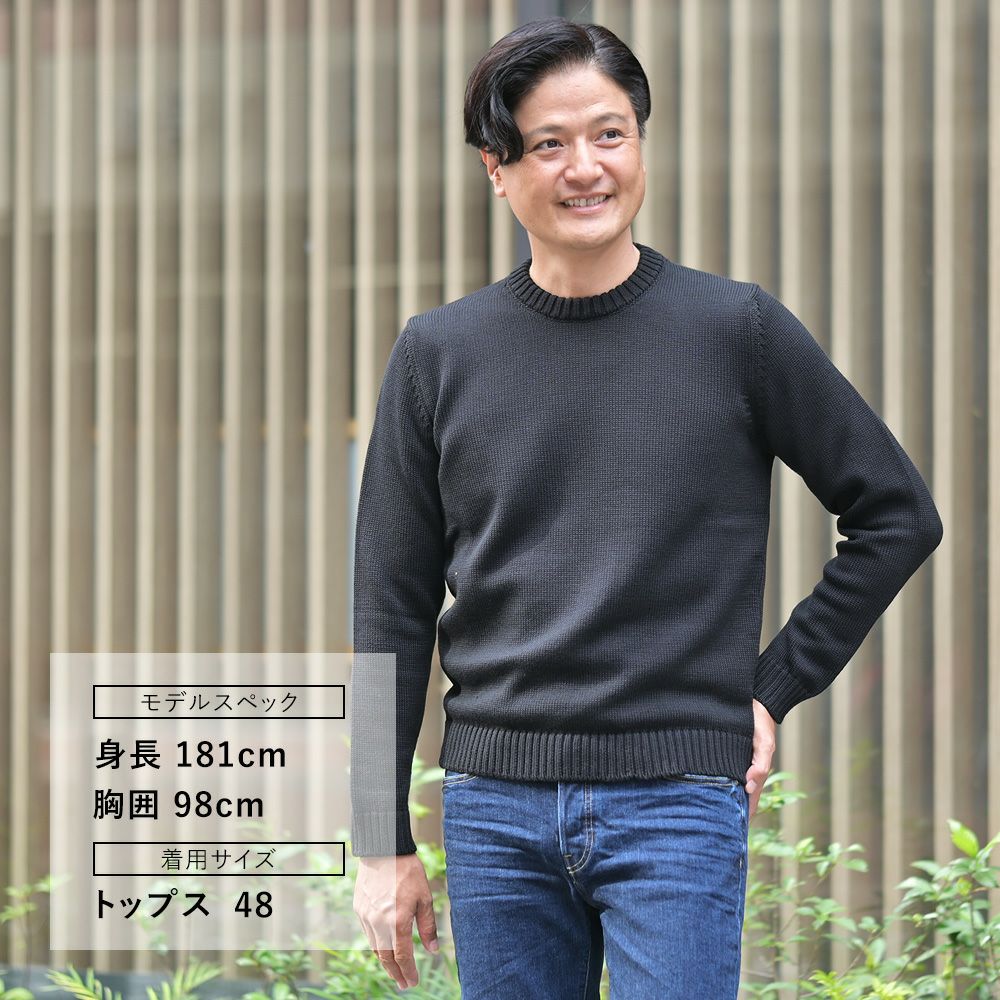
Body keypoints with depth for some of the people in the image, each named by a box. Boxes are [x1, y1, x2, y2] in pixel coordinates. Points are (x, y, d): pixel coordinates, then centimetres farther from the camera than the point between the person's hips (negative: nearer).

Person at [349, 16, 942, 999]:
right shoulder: (439, 354, 5)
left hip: (677, 803, -2)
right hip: (495, 806, 2)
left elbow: (899, 514, 9)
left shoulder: (738, 329, 0)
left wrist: (776, 685, 3)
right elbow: (392, 612, 8)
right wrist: (382, 842, 6)